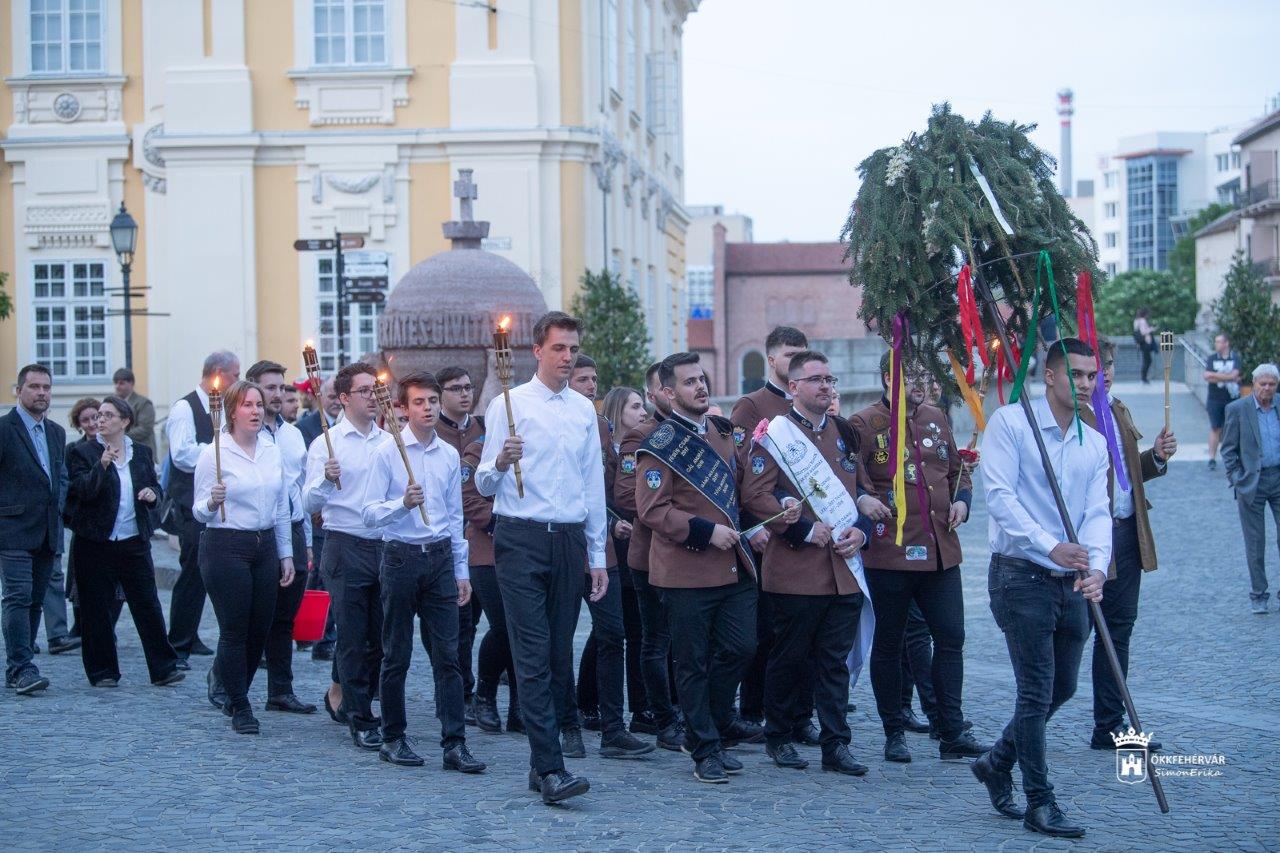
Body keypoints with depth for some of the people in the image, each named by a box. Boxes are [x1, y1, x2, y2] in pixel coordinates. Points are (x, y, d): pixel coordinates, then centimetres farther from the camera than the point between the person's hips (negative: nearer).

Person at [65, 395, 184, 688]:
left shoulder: (142, 452, 10)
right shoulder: (82, 452, -1)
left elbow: (154, 487, 19)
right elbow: (82, 491, -13)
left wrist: (152, 493, -4)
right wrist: (102, 465, -27)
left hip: (135, 541, 2)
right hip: (95, 543, -2)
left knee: (148, 604, 0)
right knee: (98, 609, 3)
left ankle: (164, 668, 4)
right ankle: (103, 671, 13)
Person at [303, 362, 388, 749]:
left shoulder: (390, 443, 11)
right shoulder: (327, 444, -1)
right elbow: (310, 502, -7)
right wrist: (327, 480, -26)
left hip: (385, 545, 4)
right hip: (346, 548, -4)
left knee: (380, 637, 8)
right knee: (354, 637, -2)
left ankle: (341, 695, 30)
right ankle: (361, 721, 6)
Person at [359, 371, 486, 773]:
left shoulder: (450, 454, 10)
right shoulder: (388, 453, -3)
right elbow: (369, 514, -8)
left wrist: (462, 571, 17)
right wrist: (403, 503, -27)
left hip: (440, 558, 3)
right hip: (401, 557, -3)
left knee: (448, 655, -2)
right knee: (396, 655, 4)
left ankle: (455, 743, -2)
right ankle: (393, 739, 15)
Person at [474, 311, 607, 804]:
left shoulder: (584, 410, 13)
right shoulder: (509, 405, -1)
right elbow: (483, 485, -3)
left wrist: (597, 556, 16)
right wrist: (499, 464, -26)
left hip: (570, 540, 5)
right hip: (521, 540, -5)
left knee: (560, 657, 6)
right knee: (534, 658, -10)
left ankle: (541, 763, 15)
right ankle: (551, 769, -16)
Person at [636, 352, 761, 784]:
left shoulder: (722, 432, 14)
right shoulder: (660, 444, -8)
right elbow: (651, 509, -14)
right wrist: (706, 532, -20)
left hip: (734, 566, 6)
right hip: (687, 570, -6)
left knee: (740, 648, 4)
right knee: (693, 663, 1)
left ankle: (710, 732, 22)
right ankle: (705, 751, 9)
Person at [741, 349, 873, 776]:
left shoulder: (844, 433, 16)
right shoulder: (773, 433, -2)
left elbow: (862, 489, 20)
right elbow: (755, 495, -10)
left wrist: (861, 529, 1)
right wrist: (806, 530, -14)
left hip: (845, 569, 5)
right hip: (795, 571, -5)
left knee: (835, 661, 5)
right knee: (789, 658, 4)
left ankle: (836, 745, 8)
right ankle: (778, 737, 18)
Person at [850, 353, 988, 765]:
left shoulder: (935, 419, 13)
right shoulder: (864, 424, -5)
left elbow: (957, 469, 23)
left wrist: (961, 499, 4)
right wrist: (861, 499, -29)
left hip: (941, 552, 5)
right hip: (889, 554, -5)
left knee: (951, 638, 2)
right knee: (889, 644, 5)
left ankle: (952, 733, 8)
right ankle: (894, 734, 16)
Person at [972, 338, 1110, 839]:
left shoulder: (1095, 444, 11)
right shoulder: (1009, 424, -7)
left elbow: (1097, 512, 2)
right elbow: (999, 494, -16)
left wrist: (1096, 567, -18)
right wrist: (1049, 546, -28)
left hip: (1071, 582, 7)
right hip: (1020, 576, -6)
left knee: (1062, 688, 15)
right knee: (1037, 691, -6)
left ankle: (997, 764, 35)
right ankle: (1040, 804, 3)